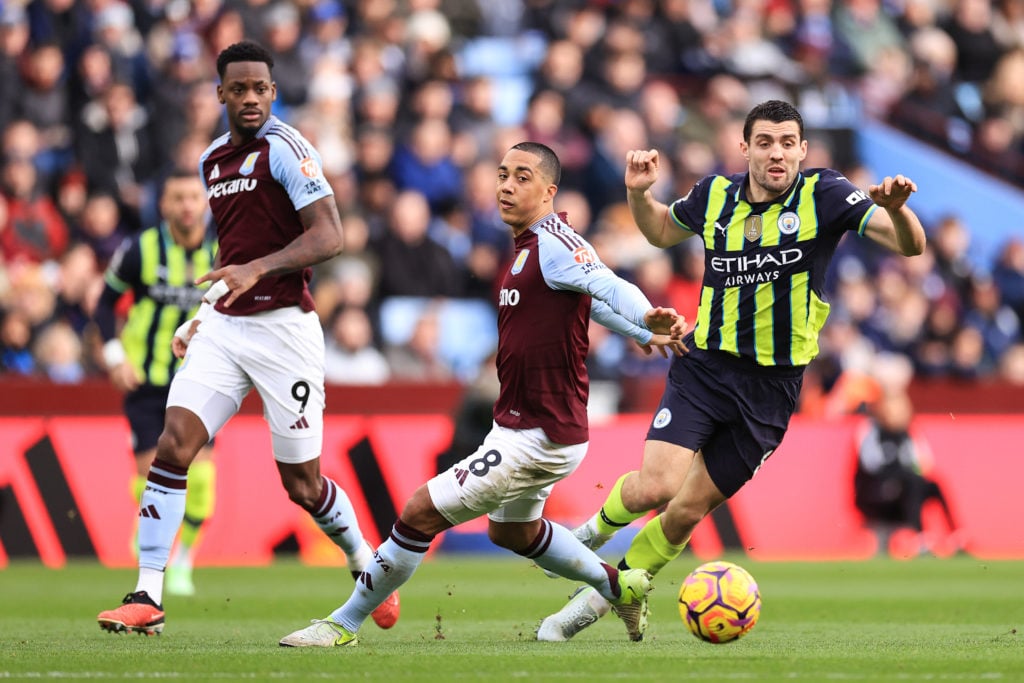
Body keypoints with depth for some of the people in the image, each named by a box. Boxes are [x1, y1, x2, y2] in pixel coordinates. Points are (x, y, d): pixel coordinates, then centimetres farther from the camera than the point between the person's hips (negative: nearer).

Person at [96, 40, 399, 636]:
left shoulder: (285, 148, -8)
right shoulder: (213, 160, 15)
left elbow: (328, 237, -17)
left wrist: (256, 269, -28)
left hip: (283, 328, -6)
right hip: (224, 328, 6)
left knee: (302, 483, 1)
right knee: (173, 446, -12)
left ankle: (368, 566, 28)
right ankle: (148, 598, -12)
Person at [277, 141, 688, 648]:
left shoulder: (552, 244, -19)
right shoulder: (529, 246, 11)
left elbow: (611, 289, -35)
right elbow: (592, 301, 24)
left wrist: (648, 320, -53)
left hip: (538, 438, -11)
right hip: (518, 429, 11)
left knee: (421, 512, -8)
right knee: (512, 530, 33)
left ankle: (346, 623, 4)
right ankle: (621, 587, 45)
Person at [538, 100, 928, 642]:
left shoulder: (823, 196, -7)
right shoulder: (715, 196, 2)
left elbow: (910, 245, -15)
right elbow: (661, 231, 23)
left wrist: (896, 208, -37)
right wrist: (639, 193, 2)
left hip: (771, 388, -1)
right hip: (703, 367, 1)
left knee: (688, 512, 2)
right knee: (657, 487, -19)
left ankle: (607, 598, 24)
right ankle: (600, 526, 16)